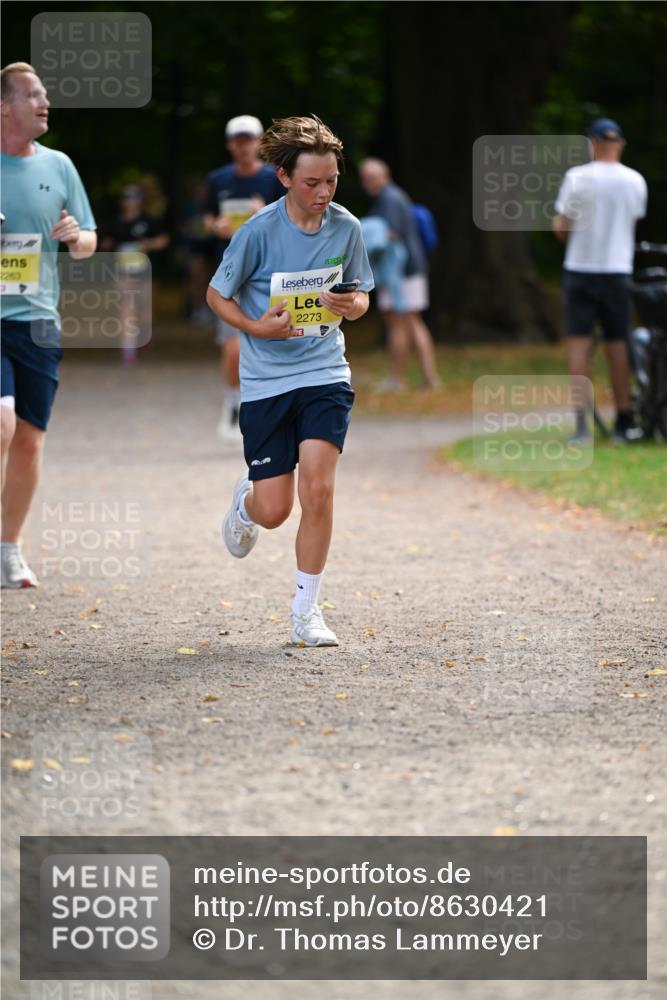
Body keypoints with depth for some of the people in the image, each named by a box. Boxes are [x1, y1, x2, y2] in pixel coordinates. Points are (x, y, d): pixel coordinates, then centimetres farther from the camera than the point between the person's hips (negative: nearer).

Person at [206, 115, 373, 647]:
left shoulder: (346, 227, -3)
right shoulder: (259, 231, -12)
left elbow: (360, 295, 11)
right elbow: (217, 294, 0)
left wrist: (350, 304, -13)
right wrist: (257, 328, -17)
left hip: (324, 373, 1)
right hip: (266, 379, -1)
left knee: (318, 488, -16)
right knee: (273, 511, 0)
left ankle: (306, 610, -2)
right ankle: (246, 500, 41)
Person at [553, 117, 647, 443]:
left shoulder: (577, 178, -9)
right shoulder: (635, 181, 0)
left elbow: (561, 228, -6)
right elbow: (632, 223, 11)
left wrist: (561, 221, 16)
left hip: (580, 268, -2)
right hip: (617, 269, 2)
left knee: (579, 344, -1)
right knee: (618, 346, 8)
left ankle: (581, 422, -9)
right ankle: (624, 422, 12)